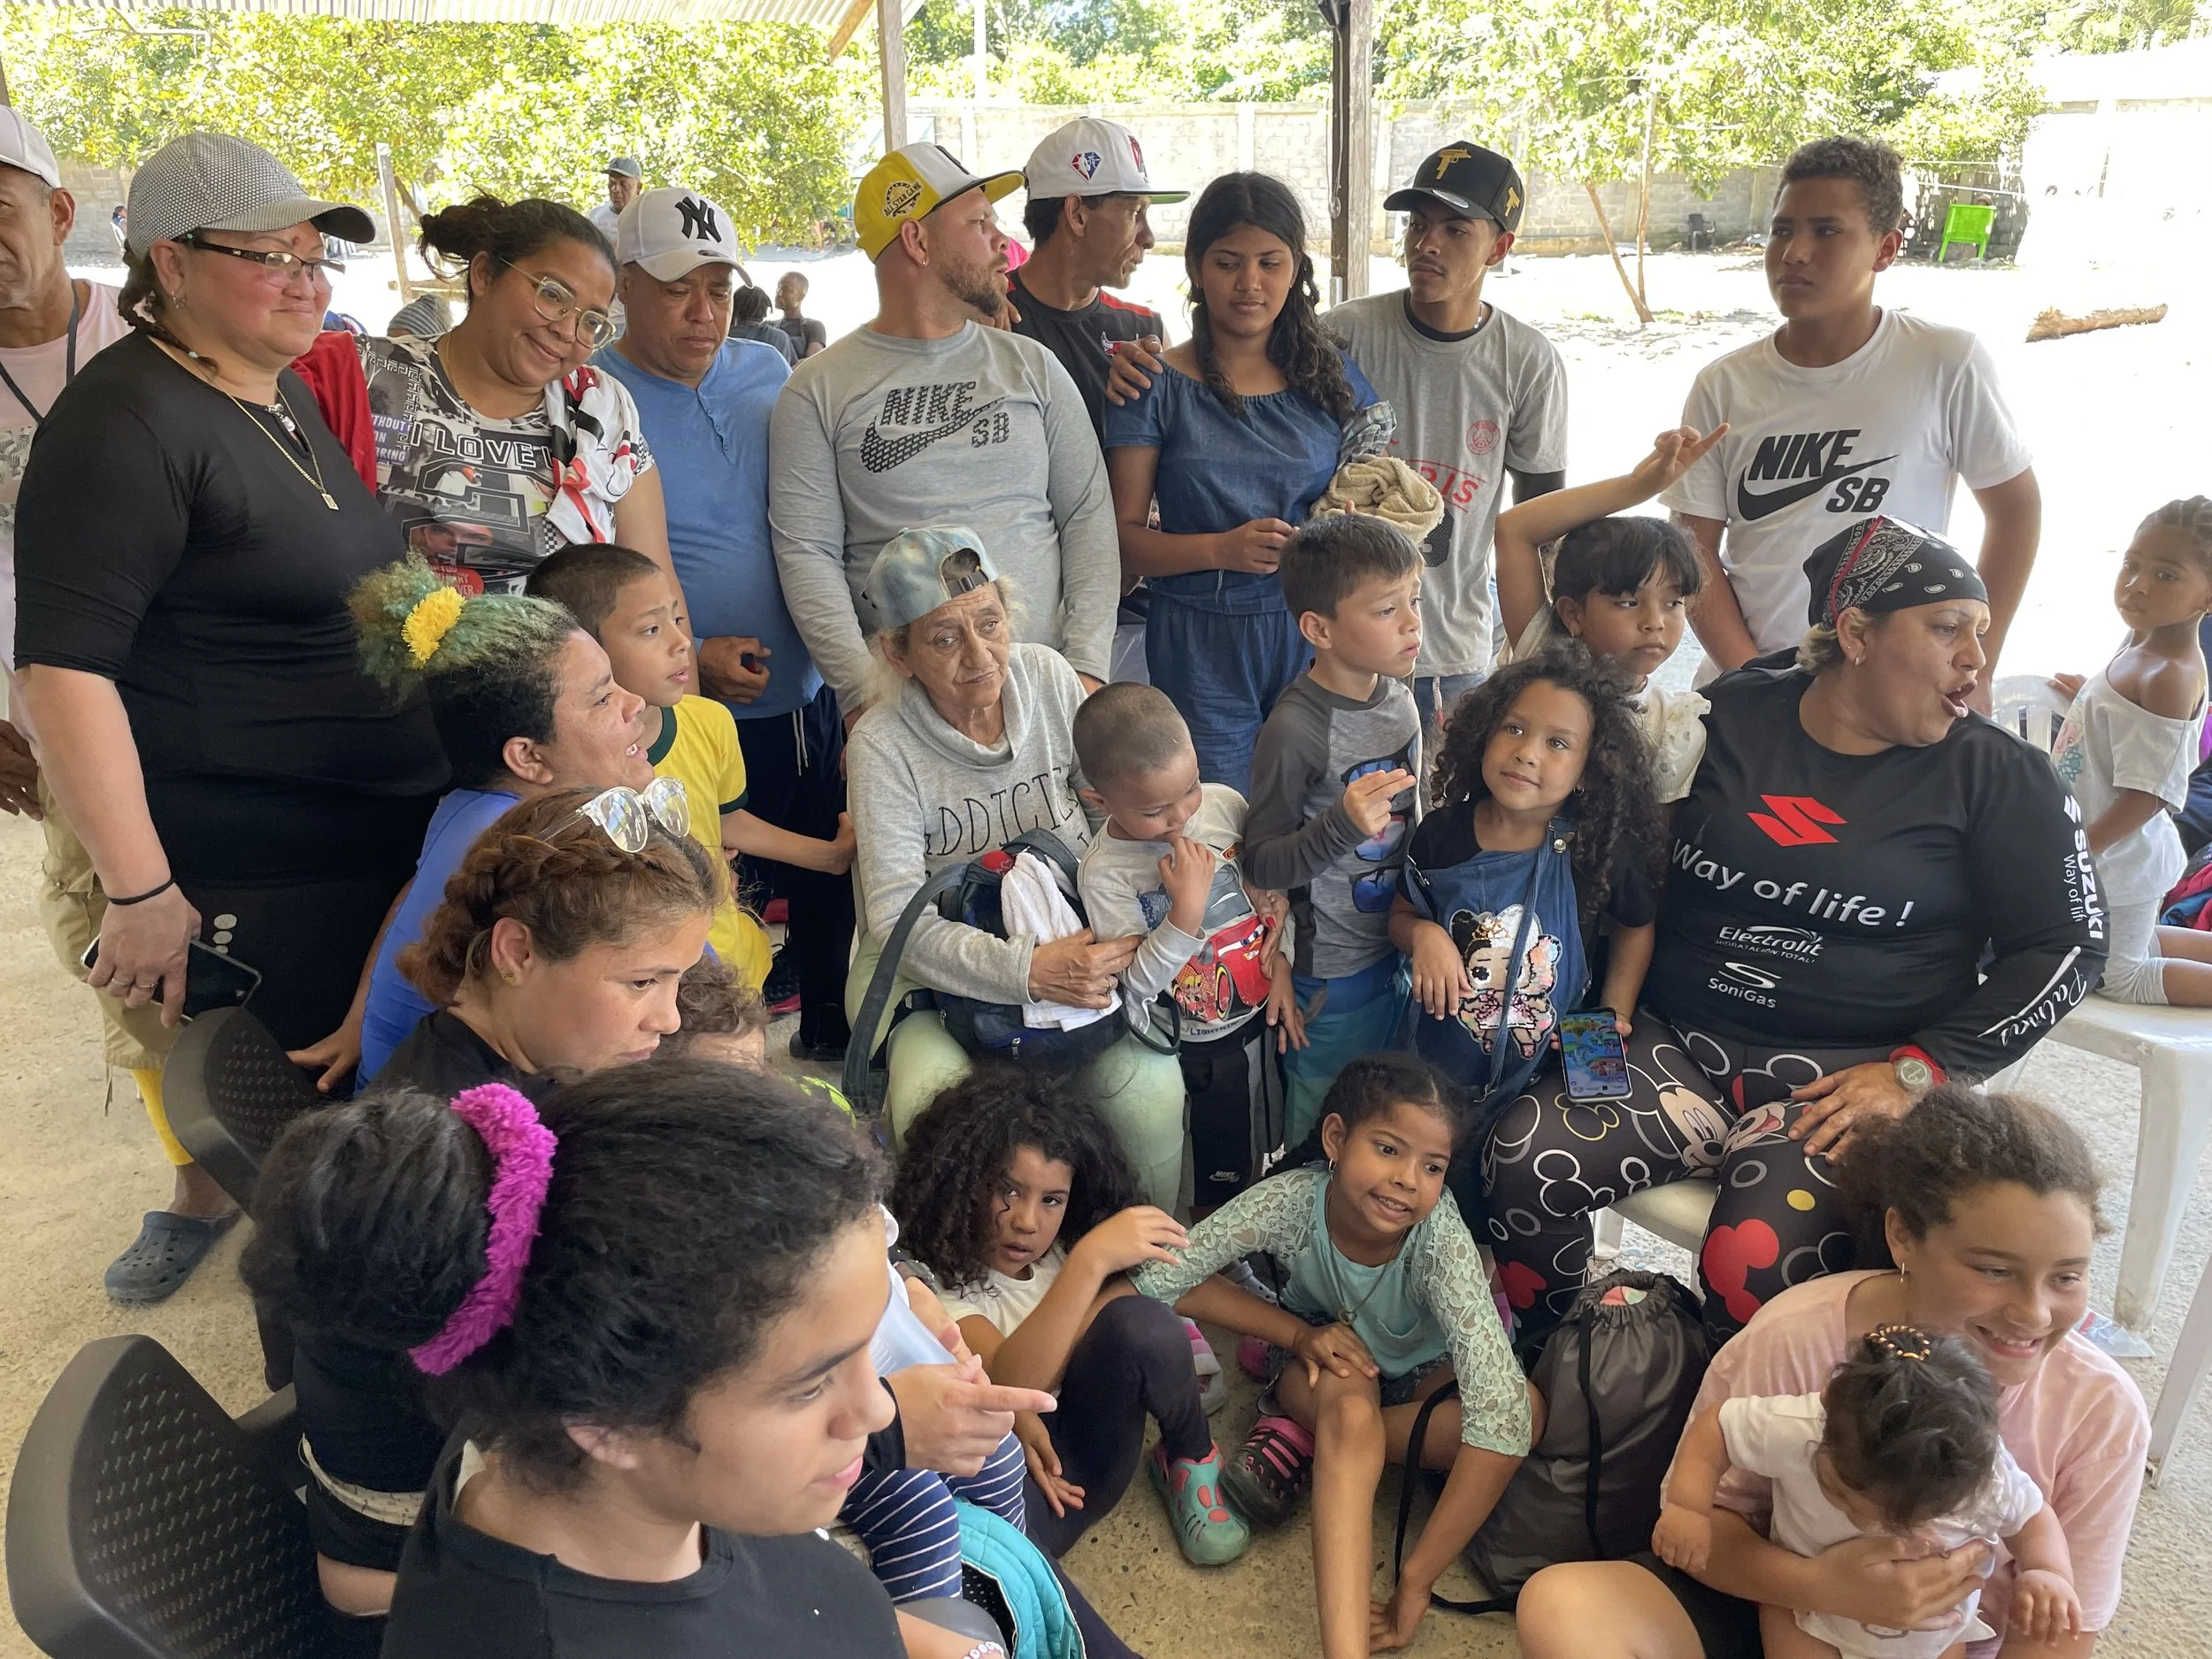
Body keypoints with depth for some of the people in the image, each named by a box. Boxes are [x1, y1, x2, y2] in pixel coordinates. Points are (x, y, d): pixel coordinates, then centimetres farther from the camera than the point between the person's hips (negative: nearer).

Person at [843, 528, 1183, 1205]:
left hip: (1076, 940, 3)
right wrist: (1027, 971, -32)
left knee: (1150, 1090, -22)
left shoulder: (1048, 676, -3)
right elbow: (899, 918, -20)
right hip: (934, 965, -2)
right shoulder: (882, 745, -14)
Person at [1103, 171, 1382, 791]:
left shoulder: (1333, 378, 8)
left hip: (1315, 635, 3)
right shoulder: (1157, 387, -1)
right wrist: (1221, 549, -20)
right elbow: (1122, 537, -5)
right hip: (1202, 652, -2)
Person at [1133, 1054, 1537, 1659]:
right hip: (1327, 1356, -1)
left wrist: (1415, 1581, -43)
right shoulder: (1293, 1199, -33)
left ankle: (1302, 1435, -14)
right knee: (1350, 1411, -35)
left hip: (1418, 1374, 2)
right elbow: (1158, 1277, -25)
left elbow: (1500, 1408, -43)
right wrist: (1297, 1333, -29)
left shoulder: (1440, 1235, -36)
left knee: (1524, 1408, -29)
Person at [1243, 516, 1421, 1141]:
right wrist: (1344, 823, -34)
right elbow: (1260, 863, -20)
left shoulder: (1397, 692, -2)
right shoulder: (1294, 730, -26)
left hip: (1401, 947, 7)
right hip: (1333, 972, -7)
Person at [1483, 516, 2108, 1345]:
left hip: (1847, 1081, -2)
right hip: (1677, 1045, 2)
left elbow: (2068, 944, 1)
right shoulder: (1728, 718, 6)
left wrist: (1916, 1072, -9)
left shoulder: (1998, 778, 2)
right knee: (1521, 1159, -21)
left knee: (1756, 1267, -29)